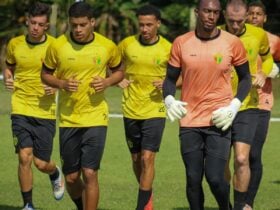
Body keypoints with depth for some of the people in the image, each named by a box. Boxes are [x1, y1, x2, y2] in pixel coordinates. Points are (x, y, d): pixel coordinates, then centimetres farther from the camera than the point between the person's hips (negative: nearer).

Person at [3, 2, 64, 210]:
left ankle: (56, 174, 39)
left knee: (41, 163, 2)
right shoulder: (15, 44, 2)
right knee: (25, 157, -11)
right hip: (21, 109, 1)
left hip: (46, 112, -1)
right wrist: (8, 80, -1)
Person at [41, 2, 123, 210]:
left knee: (90, 174, -11)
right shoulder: (57, 46, -6)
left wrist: (107, 82, -11)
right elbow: (45, 74, 7)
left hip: (96, 117, -1)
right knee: (71, 177, 8)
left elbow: (118, 71, 11)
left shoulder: (108, 46, -5)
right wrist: (62, 84, -14)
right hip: (68, 120, 2)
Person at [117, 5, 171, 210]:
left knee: (147, 158, -13)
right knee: (136, 159, 13)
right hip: (131, 111, 3)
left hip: (155, 111, -3)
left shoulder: (168, 49, -7)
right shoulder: (127, 44, -2)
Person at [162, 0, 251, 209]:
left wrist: (234, 106, -7)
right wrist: (169, 99, -11)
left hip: (218, 121, -2)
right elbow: (171, 78, 10)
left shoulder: (232, 43, -3)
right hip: (189, 121, 2)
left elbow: (245, 78, 8)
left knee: (215, 177, -8)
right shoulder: (182, 43, 1)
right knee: (193, 179, 5)